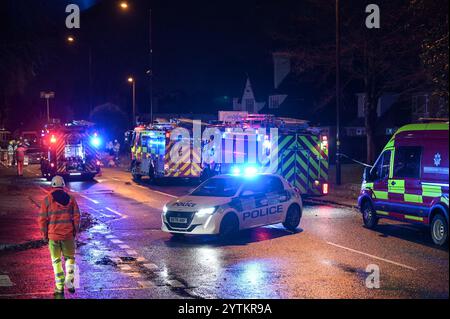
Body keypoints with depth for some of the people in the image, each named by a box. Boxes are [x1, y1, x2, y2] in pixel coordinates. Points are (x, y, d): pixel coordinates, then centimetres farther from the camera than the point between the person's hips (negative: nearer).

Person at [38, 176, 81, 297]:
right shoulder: (71, 199, 1)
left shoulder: (47, 200, -4)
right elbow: (76, 217, 0)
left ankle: (60, 287, 10)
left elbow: (42, 219, -4)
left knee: (56, 261, 10)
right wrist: (75, 232, 10)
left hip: (53, 236, -1)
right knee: (69, 258, 17)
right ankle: (69, 282, 5)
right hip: (68, 235, 1)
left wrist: (45, 235, 6)